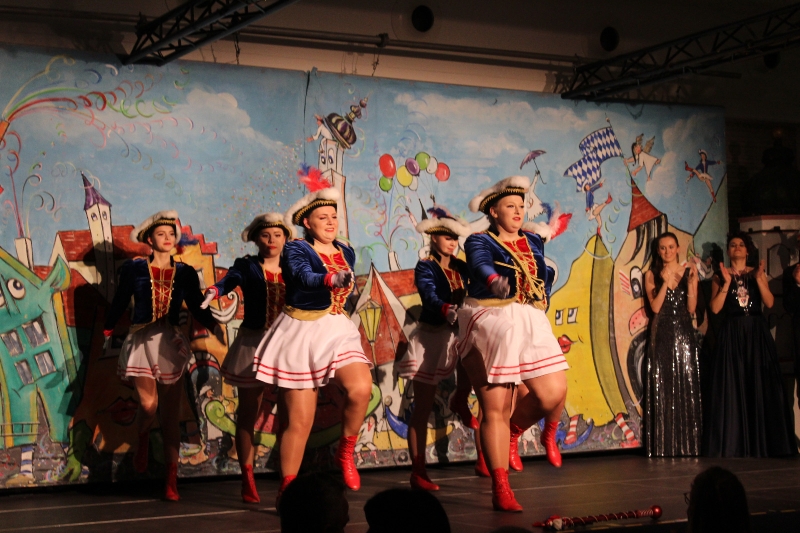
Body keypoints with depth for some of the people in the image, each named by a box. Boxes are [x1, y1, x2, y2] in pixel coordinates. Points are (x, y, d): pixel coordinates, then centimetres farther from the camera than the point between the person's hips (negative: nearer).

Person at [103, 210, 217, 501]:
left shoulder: (185, 273, 6)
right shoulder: (134, 268, 2)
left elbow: (197, 307, 5)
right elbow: (119, 303, 7)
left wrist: (214, 326, -9)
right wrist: (107, 333, 10)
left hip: (170, 343, 2)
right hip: (141, 342, -2)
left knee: (170, 414, 0)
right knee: (149, 404, -16)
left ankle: (171, 481, 2)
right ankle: (142, 441, 22)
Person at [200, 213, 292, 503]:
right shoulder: (246, 266, 3)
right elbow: (230, 279, -16)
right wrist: (213, 292, -37)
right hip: (252, 343, -1)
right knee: (248, 413, 2)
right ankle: (247, 480, 9)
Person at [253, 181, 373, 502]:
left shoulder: (346, 253, 10)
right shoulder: (296, 250, -7)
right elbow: (303, 276, -29)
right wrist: (331, 279, -46)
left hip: (337, 330, 4)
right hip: (301, 331, -4)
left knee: (361, 388, -25)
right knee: (300, 420, -3)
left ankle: (345, 453, 0)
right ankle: (287, 487, 12)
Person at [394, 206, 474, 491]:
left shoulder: (461, 268, 8)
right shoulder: (425, 267, -8)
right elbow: (430, 297, -26)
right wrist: (448, 311, -45)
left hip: (456, 335, 5)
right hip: (430, 337, -5)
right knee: (422, 408, -2)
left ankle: (461, 399, 5)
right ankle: (418, 472, 4)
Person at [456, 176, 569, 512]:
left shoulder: (533, 242, 17)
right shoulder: (479, 241, -1)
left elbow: (545, 279, 22)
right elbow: (482, 265, -23)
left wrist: (540, 307, 5)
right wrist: (495, 281, -44)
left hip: (531, 324, 5)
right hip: (489, 322, -5)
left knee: (554, 392, -9)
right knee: (495, 408, -6)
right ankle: (501, 490, -1)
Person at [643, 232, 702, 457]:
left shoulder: (688, 271, 6)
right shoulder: (652, 275, 5)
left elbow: (692, 309, 0)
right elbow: (655, 307, -6)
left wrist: (691, 282, -13)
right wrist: (666, 282, -14)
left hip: (684, 333, 1)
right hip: (662, 335, -1)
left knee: (687, 386, -1)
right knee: (663, 388, -2)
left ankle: (688, 444, 2)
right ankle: (664, 445, -1)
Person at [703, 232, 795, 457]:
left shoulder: (757, 273, 11)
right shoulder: (720, 276, 6)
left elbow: (769, 302, -3)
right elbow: (715, 308, -6)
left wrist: (759, 279, -13)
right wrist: (727, 282, -12)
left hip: (757, 334, 2)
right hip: (731, 335, -2)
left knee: (760, 386, -1)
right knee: (732, 388, -4)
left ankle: (761, 442, 5)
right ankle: (733, 444, -1)